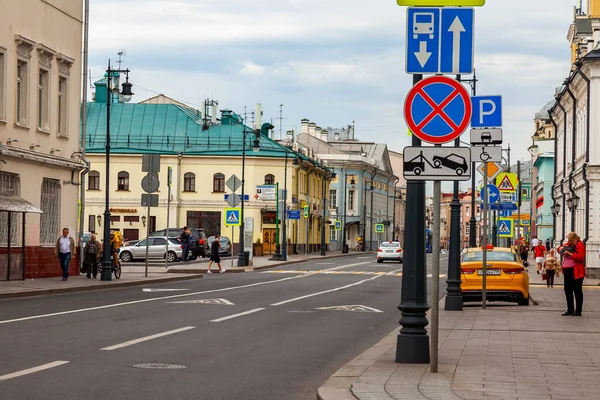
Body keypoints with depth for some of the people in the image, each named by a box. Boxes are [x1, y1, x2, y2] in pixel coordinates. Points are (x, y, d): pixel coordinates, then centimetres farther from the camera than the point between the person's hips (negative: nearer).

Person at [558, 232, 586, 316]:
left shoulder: (580, 245, -10)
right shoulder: (569, 244, 12)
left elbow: (580, 257, -21)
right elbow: (559, 249, 24)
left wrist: (569, 253, -21)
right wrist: (562, 248, 1)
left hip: (576, 271, -8)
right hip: (567, 270, 8)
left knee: (577, 291, -2)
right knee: (568, 290, 10)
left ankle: (578, 311, 3)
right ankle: (570, 310, 20)